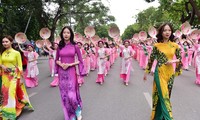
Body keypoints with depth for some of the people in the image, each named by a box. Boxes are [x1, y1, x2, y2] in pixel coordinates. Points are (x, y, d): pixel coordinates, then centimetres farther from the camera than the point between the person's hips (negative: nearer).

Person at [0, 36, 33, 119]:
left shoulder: (16, 53, -9)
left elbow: (20, 66, -6)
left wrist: (20, 78, -9)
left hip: (14, 75, -4)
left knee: (11, 92, -8)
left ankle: (9, 112, 6)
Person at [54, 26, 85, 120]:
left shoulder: (75, 46, -3)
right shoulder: (59, 46, 4)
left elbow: (80, 61, -1)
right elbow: (56, 60, 12)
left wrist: (70, 64, -14)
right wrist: (61, 64, -9)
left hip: (71, 72, -3)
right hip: (62, 73, 3)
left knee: (71, 95, -8)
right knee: (64, 95, 8)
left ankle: (78, 110, 24)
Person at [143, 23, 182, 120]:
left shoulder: (175, 45, 2)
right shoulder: (156, 45, -4)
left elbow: (180, 59, 12)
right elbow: (151, 60, 1)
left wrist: (173, 61, -10)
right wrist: (146, 72, 4)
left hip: (170, 72, 3)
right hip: (160, 72, -3)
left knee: (166, 94, 13)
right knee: (162, 94, -3)